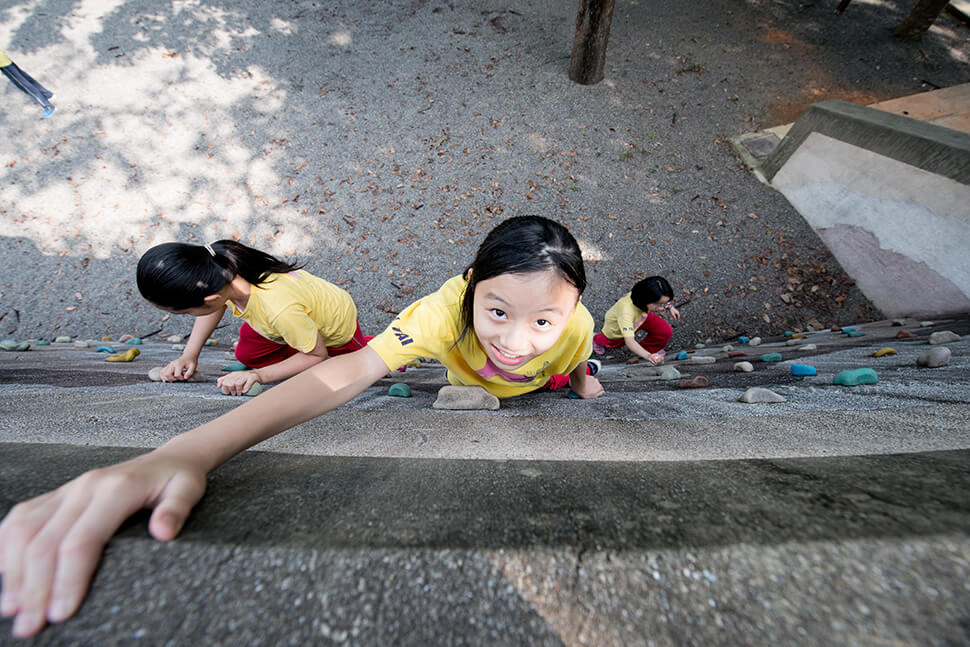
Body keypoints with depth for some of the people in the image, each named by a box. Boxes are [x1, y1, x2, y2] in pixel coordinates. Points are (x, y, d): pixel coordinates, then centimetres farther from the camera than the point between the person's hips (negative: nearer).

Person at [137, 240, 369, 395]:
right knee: (247, 354, 16)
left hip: (336, 323, -6)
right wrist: (189, 356, -4)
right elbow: (216, 304, -1)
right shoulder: (218, 263, -26)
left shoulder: (280, 310, -47)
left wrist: (258, 375, -30)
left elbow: (317, 355, -27)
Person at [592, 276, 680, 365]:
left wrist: (669, 306, -2)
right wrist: (648, 356, -67)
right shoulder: (626, 311, -51)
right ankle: (597, 339, 50)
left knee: (667, 332, -10)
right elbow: (629, 342, -54)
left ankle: (649, 348, 19)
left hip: (640, 316, 4)